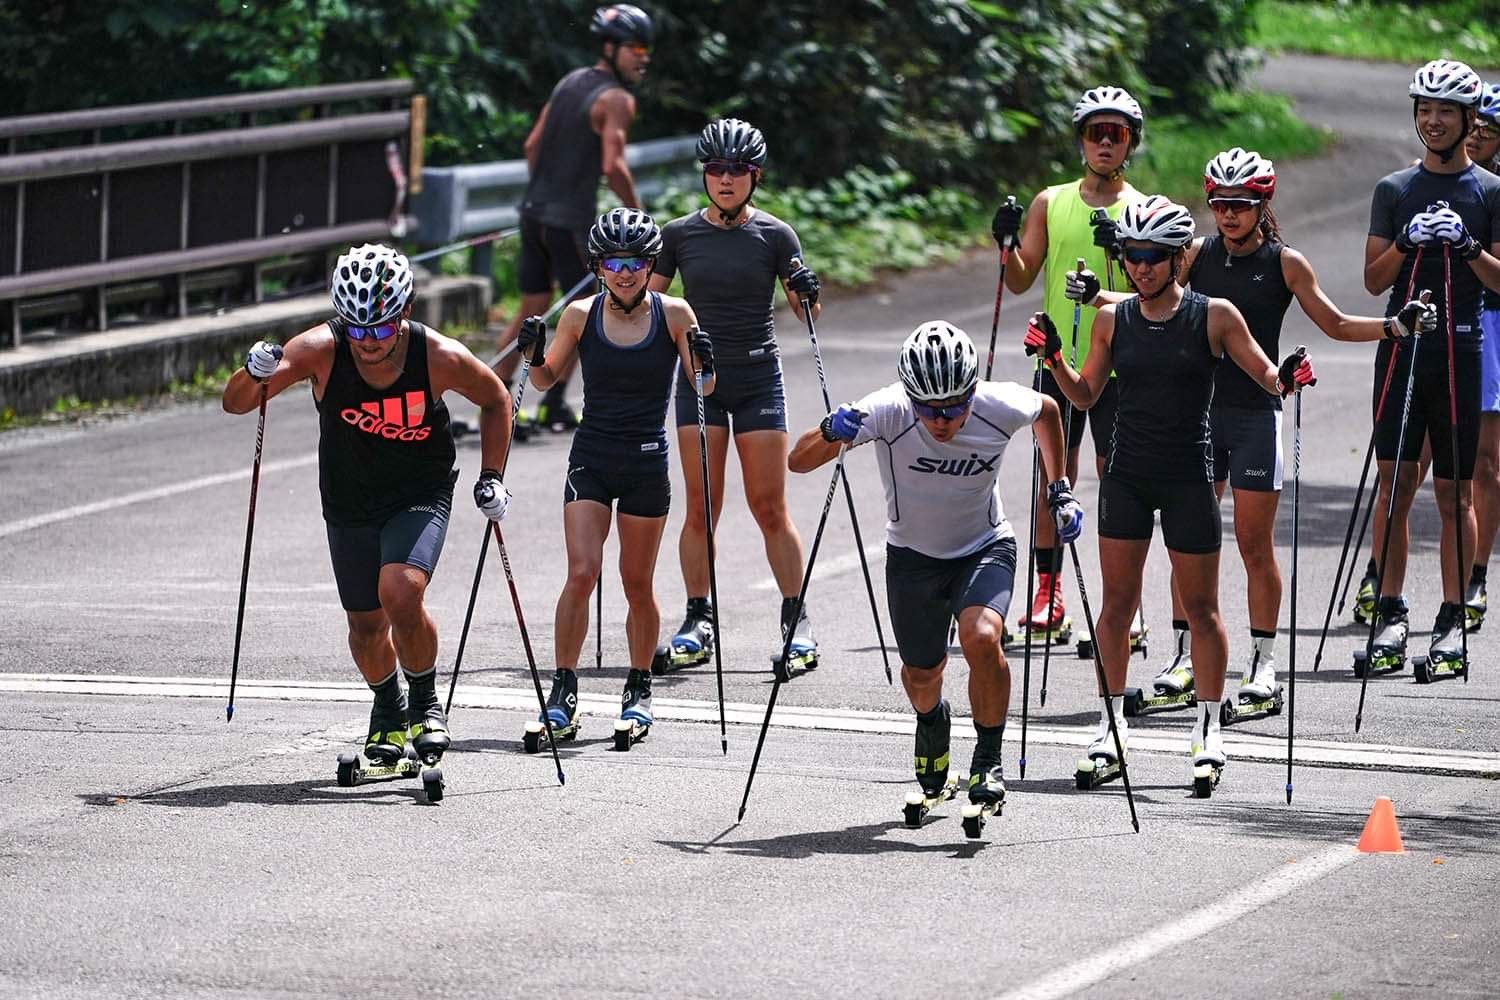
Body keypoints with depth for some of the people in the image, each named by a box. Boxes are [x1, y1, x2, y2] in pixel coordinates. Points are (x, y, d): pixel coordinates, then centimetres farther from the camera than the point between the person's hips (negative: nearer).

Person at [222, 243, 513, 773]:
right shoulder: (322, 350, -22)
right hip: (349, 505, 2)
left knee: (400, 595, -25)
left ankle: (425, 702, 0)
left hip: (421, 496, -2)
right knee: (367, 624, 11)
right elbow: (235, 403, -19)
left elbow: (495, 399, 0)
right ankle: (388, 711, 41)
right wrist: (255, 375, -41)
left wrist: (491, 479, -4)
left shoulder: (439, 357, -22)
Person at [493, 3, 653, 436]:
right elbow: (613, 166, -21)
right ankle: (554, 406, 7)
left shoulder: (570, 82, 13)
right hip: (572, 220, -8)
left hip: (534, 210, 8)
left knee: (531, 311, 12)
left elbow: (532, 145, 16)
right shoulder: (616, 99, -12)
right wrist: (637, 212, -9)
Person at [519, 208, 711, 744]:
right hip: (591, 458, 0)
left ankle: (639, 689, 22)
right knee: (582, 573, -11)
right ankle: (564, 689, -3)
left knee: (637, 585, 5)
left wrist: (704, 363, -22)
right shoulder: (581, 316, -2)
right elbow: (546, 379, 9)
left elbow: (703, 388, -1)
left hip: (647, 463, 0)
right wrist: (534, 355, -12)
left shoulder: (673, 314, -5)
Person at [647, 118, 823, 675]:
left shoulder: (774, 235, 0)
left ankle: (796, 620, 4)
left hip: (758, 377, -1)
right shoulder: (680, 234, 3)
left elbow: (803, 311, 4)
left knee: (770, 508, -3)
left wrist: (807, 293, -16)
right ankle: (698, 622, 5)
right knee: (701, 507, -2)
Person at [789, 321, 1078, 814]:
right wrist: (831, 435, -49)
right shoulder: (888, 412, -29)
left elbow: (1047, 410, 1)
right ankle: (931, 720, 52)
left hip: (985, 548, -1)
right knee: (921, 674, 14)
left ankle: (988, 761, -8)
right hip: (913, 555, 1)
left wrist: (1059, 490, 1)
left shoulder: (1000, 408, -25)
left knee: (982, 638, -28)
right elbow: (797, 461, -29)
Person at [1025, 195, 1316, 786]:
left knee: (1200, 606, 3)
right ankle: (1112, 724, 12)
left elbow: (1267, 377, -1)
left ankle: (1209, 729, 13)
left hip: (1189, 476, -3)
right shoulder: (1113, 320, 3)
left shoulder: (1214, 316, -5)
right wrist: (1053, 360, -5)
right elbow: (1086, 395, 11)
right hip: (1127, 475, 3)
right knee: (1117, 601, 4)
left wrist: (1288, 379, -23)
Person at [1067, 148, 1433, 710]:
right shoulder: (1198, 255, 4)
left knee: (1255, 544, -1)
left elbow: (1336, 325, 4)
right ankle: (1185, 654, 11)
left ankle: (1263, 662, 6)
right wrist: (1095, 296, 0)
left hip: (1257, 415, -3)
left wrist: (1396, 326, -10)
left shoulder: (1285, 264, -3)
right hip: (1200, 409, 3)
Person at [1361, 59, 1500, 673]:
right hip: (1401, 345, 2)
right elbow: (1374, 280, 8)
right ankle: (1390, 611, 2)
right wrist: (1406, 241, -10)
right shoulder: (1394, 190, 11)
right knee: (1395, 479, -2)